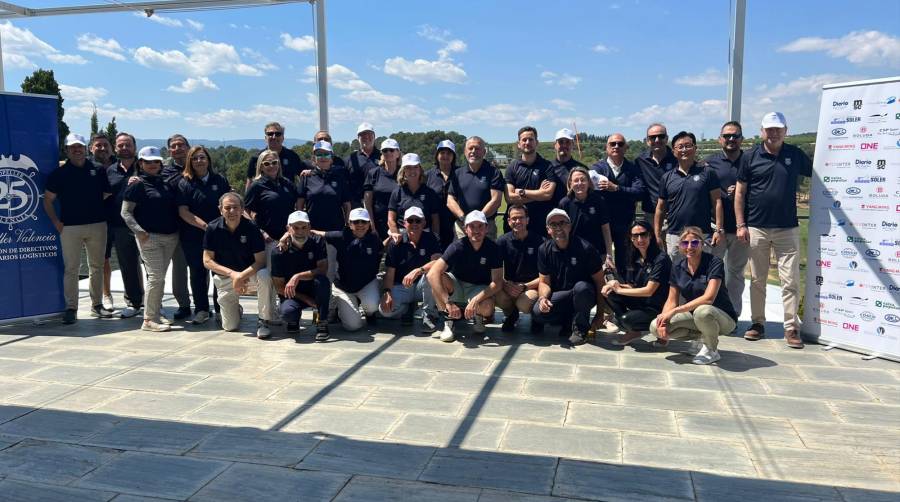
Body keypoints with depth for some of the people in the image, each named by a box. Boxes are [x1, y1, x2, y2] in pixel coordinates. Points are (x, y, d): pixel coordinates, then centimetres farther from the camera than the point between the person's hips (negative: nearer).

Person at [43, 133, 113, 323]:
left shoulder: (98, 171, 8)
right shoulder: (59, 173, 4)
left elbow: (108, 196, 14)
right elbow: (48, 199, 7)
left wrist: (105, 216, 2)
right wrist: (56, 222, -3)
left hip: (97, 225, 2)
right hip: (70, 227, -2)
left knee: (97, 266, 9)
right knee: (71, 268, -1)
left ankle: (97, 305, 18)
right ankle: (71, 308, 4)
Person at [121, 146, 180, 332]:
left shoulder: (166, 184, 14)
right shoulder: (137, 185, -3)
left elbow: (175, 208, 24)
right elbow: (126, 212, -6)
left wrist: (178, 228, 11)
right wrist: (139, 231, -19)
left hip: (170, 236, 6)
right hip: (149, 237, -6)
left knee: (160, 276, 11)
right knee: (156, 276, -10)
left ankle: (156, 313, 20)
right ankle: (149, 319, -3)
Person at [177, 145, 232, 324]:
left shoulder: (219, 180, 7)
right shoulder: (184, 183, 0)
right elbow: (183, 212, -8)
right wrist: (204, 225, -18)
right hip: (193, 236, -1)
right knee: (197, 273, 7)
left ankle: (221, 309, 15)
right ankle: (201, 310, 17)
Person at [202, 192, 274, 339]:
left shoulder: (251, 228, -15)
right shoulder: (212, 229, -10)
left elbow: (261, 261, -17)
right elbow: (207, 261, -8)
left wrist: (241, 276, -29)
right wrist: (232, 273, -20)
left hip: (249, 273, -1)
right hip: (224, 278, 1)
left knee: (264, 276, -37)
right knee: (230, 327, -2)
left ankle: (263, 321, -20)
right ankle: (237, 309, 37)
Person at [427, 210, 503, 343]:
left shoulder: (492, 248, -15)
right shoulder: (458, 246, -21)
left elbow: (497, 282, -17)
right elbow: (432, 274, -32)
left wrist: (475, 301, -32)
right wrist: (448, 303, -40)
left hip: (479, 289, 0)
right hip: (456, 285, 0)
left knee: (487, 309, -33)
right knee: (438, 278, -32)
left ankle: (477, 316, 6)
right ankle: (447, 321, -14)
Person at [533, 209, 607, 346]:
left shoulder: (584, 248, -15)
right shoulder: (544, 250, -3)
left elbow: (599, 282, -11)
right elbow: (544, 282, 1)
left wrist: (600, 314, -12)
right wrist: (543, 297, -23)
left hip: (584, 294, -2)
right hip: (560, 297, 3)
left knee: (581, 287, -38)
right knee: (537, 312, -26)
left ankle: (580, 327, -12)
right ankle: (569, 320, 4)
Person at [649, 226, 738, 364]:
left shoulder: (714, 263, -18)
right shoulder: (677, 267, -1)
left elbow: (708, 298, -28)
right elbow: (672, 300, 0)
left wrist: (675, 311, -31)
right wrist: (663, 319, -20)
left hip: (722, 316, -5)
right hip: (693, 314, 5)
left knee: (702, 311, -40)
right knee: (655, 327, -16)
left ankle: (711, 350, -10)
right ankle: (701, 337, 5)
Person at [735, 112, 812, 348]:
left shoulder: (795, 154, 4)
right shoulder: (751, 157, 1)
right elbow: (740, 192, 2)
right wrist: (741, 225, -4)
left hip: (787, 229, 0)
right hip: (756, 228, 0)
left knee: (790, 280, -1)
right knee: (757, 279, 8)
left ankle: (791, 328, 5)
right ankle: (758, 323, 19)